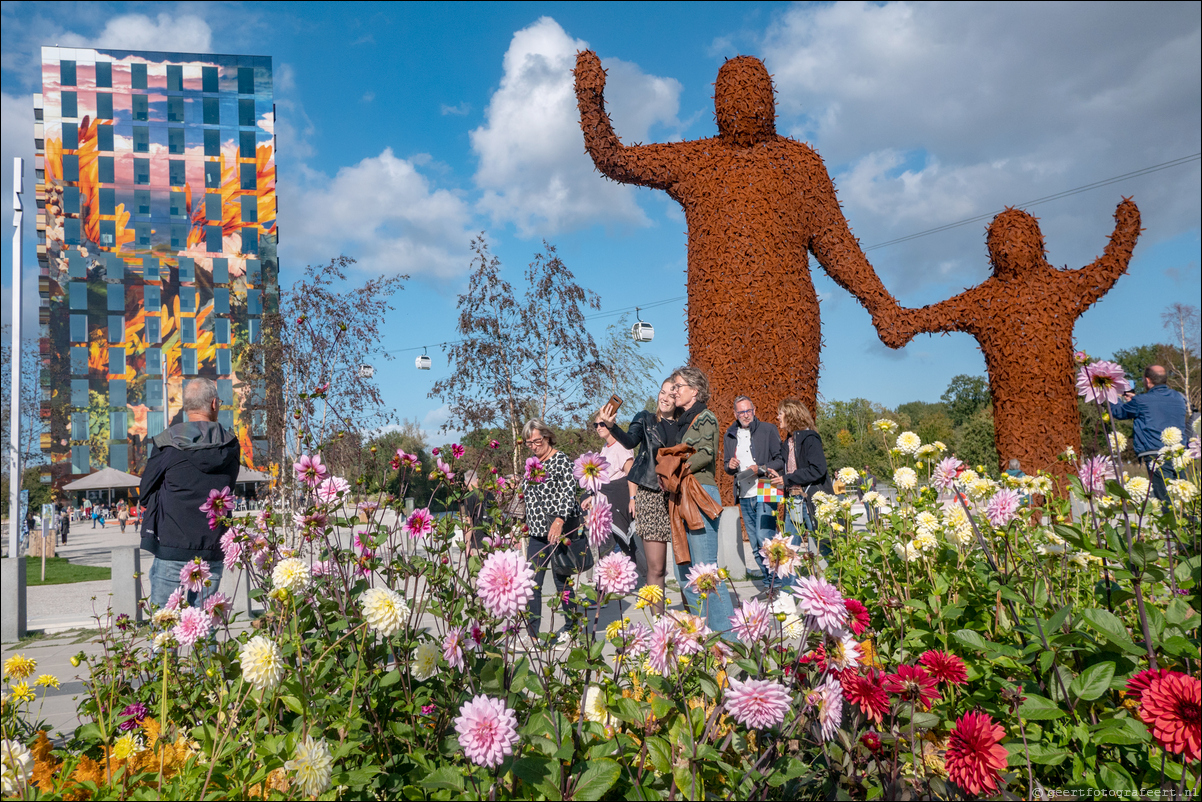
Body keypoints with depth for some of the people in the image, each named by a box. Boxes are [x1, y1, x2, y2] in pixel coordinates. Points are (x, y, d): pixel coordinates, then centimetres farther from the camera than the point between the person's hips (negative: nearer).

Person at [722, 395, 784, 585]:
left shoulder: (768, 430, 0)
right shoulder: (730, 435, 14)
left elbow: (781, 461, -2)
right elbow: (726, 465, 23)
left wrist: (761, 469, -15)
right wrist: (730, 466, 0)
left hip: (765, 494, -5)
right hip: (744, 497, 5)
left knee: (764, 538, -17)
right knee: (755, 544, 8)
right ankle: (769, 582, 18)